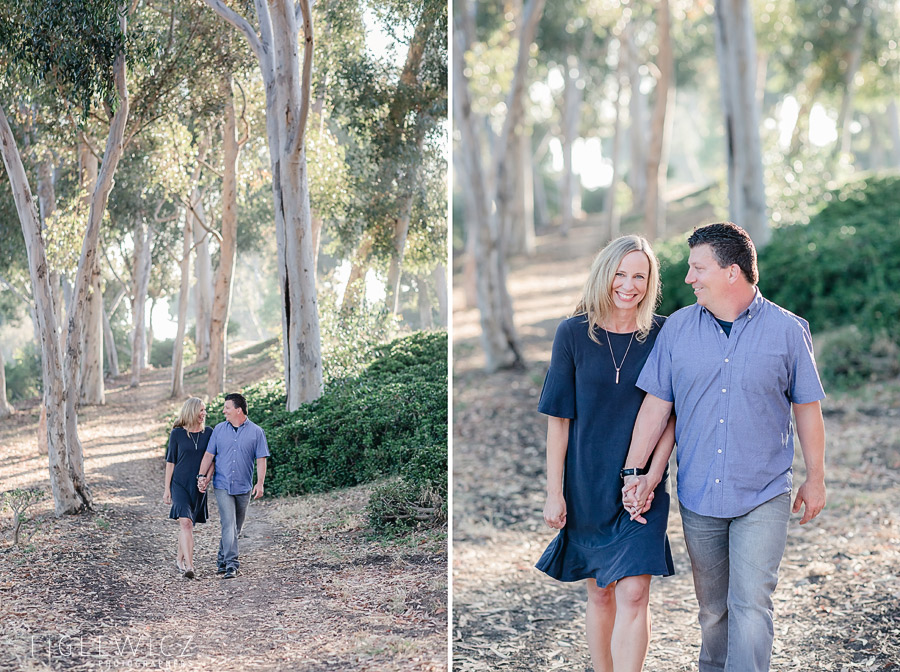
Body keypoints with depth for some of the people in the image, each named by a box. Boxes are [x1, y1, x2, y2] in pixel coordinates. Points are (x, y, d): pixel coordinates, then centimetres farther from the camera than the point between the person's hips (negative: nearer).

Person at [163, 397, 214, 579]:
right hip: (179, 483, -3)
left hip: (198, 486, 3)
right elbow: (170, 461, 2)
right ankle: (189, 566, -24)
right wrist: (167, 487, 1)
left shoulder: (208, 433, 5)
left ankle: (180, 559, 31)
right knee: (185, 522, -17)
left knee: (187, 524, 11)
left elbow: (212, 460, 9)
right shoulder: (177, 433, -2)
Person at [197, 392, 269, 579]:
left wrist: (260, 483, -11)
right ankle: (231, 564, -15)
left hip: (244, 487, 1)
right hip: (222, 485, -1)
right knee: (228, 524, -12)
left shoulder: (256, 432, 0)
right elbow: (209, 454, 8)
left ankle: (222, 560, 26)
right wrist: (202, 475, -4)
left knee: (236, 527, 10)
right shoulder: (219, 429, 6)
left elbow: (261, 459, -2)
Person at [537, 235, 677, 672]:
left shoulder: (662, 335, -2)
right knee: (599, 593, 11)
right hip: (587, 484, 1)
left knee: (632, 594, -9)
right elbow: (558, 418, 0)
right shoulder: (573, 333, -2)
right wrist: (554, 491, -3)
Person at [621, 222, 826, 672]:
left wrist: (815, 478, 7)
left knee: (750, 605, -10)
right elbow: (656, 404, 4)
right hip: (698, 497, 3)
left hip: (763, 498, -3)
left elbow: (807, 407, 3)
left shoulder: (787, 330, -4)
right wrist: (635, 472, 0)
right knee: (712, 609, 14)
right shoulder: (678, 328, 2)